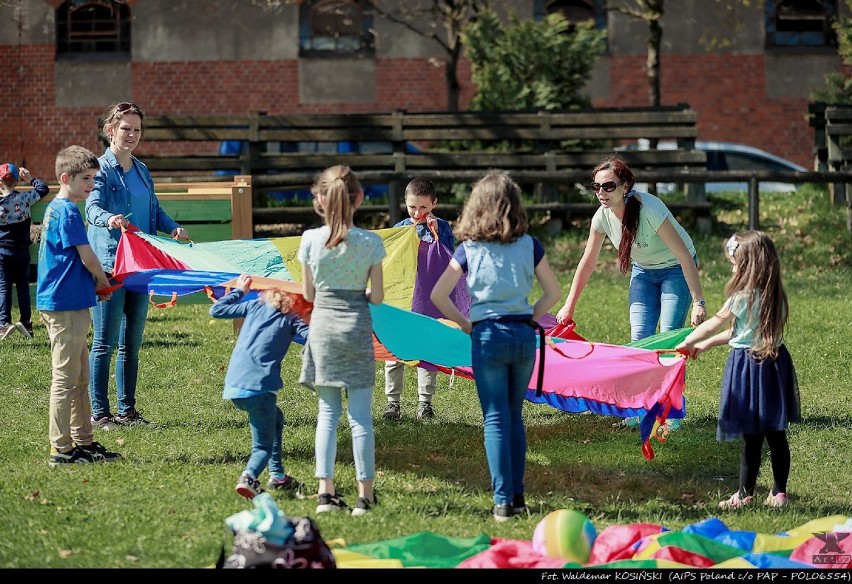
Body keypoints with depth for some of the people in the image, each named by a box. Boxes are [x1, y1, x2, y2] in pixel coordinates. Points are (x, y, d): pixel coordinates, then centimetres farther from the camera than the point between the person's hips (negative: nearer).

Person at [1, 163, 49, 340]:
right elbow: (43, 189, 5)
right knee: (23, 286, 11)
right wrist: (30, 179, 16)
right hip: (21, 251, 2)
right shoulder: (24, 198, -9)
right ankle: (26, 321, 10)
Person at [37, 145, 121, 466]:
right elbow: (87, 258, -15)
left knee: (80, 377, 15)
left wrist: (94, 283, 11)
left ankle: (83, 441, 21)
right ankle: (61, 449, -3)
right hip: (67, 306, -10)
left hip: (62, 304, 10)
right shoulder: (68, 212, -15)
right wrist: (103, 282, 2)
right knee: (65, 379, -6)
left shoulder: (54, 209, 15)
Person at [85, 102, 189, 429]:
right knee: (105, 342, -5)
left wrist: (173, 228, -2)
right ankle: (99, 413, -1)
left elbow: (155, 210, 18)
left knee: (132, 342, 11)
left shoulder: (141, 171, 16)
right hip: (109, 263, -7)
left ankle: (127, 410, 17)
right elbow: (92, 207, -20)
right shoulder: (102, 168, -6)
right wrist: (109, 219, -42)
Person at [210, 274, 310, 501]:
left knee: (275, 418, 31)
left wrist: (239, 291, 33)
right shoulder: (291, 319, 7)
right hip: (259, 387, -5)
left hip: (234, 387, 5)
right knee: (263, 446, 2)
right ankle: (249, 476, -31)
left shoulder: (254, 307, 17)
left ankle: (277, 475, 27)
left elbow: (216, 310, 22)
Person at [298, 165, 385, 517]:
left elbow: (308, 294, 3)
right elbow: (377, 297, -2)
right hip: (357, 328, -1)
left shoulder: (311, 239, -5)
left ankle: (326, 492, 5)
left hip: (322, 325, 1)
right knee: (360, 415, 2)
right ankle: (365, 495, 4)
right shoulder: (370, 242, -7)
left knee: (328, 412, 9)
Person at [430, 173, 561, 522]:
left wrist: (464, 323, 4)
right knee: (514, 415, 16)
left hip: (487, 336, -2)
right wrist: (530, 317, 12)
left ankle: (503, 501, -4)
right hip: (523, 335, 2)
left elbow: (438, 295, -6)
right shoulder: (529, 245, 2)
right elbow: (553, 292, 6)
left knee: (496, 419, 1)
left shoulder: (469, 249, -2)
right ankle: (517, 494, 16)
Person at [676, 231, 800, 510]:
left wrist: (687, 342, 16)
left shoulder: (744, 297, -15)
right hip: (775, 363, 7)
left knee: (752, 437, -2)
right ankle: (779, 492, 15)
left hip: (748, 366, -7)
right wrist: (706, 344, 23)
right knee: (776, 434, 10)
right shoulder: (776, 295, 7)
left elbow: (715, 323, -1)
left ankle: (745, 494, 6)